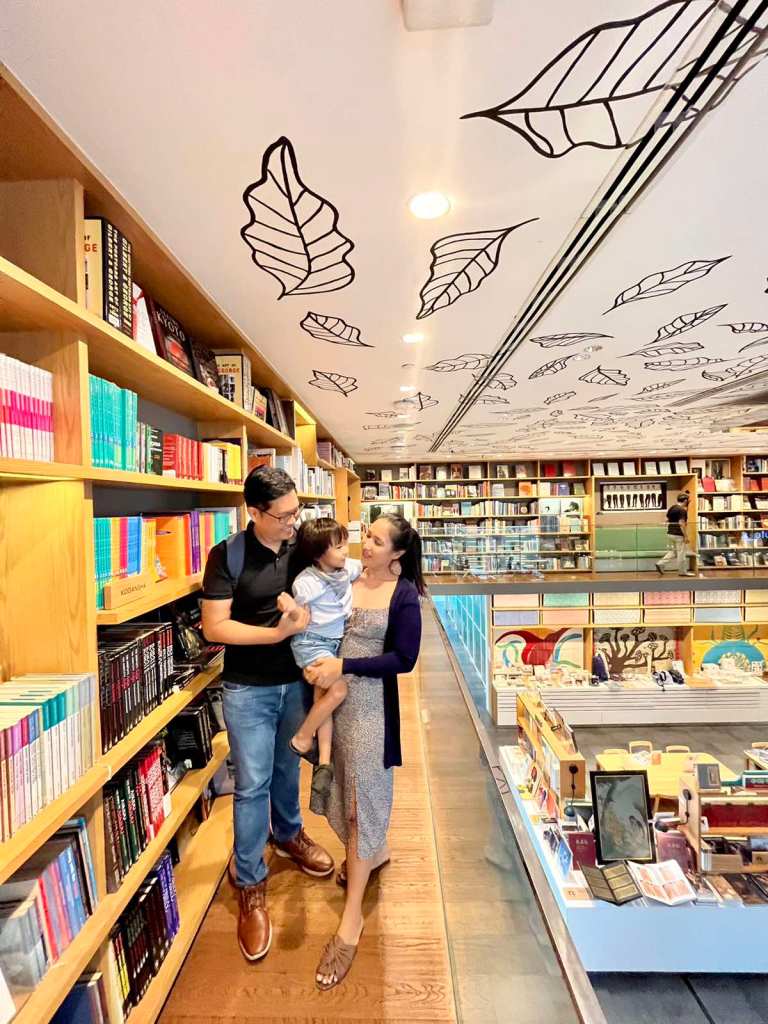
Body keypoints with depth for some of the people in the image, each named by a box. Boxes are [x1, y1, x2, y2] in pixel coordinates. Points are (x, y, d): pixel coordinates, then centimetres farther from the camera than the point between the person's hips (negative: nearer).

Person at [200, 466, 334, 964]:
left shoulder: (301, 546, -5)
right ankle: (251, 886, 28)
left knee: (288, 767, 23)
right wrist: (278, 632, -24)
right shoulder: (228, 556, -16)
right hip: (249, 689, -4)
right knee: (252, 786, 6)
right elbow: (215, 627, -16)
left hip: (296, 681, 4)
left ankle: (288, 834, 50)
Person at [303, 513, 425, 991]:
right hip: (335, 697, 5)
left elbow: (404, 658, -16)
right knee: (349, 785, 22)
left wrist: (343, 666, -21)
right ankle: (376, 850, 50)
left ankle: (353, 916, 20)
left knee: (361, 796, 4)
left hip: (371, 701, -5)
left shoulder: (404, 594, -13)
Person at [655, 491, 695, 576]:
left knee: (673, 552, 17)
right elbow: (681, 523, -21)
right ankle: (683, 571, 12)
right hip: (678, 535, -8)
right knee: (681, 554, 3)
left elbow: (667, 521, 16)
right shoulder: (682, 510, -15)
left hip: (670, 533, 8)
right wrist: (685, 536, -18)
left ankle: (660, 564, 4)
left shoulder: (671, 508, 10)